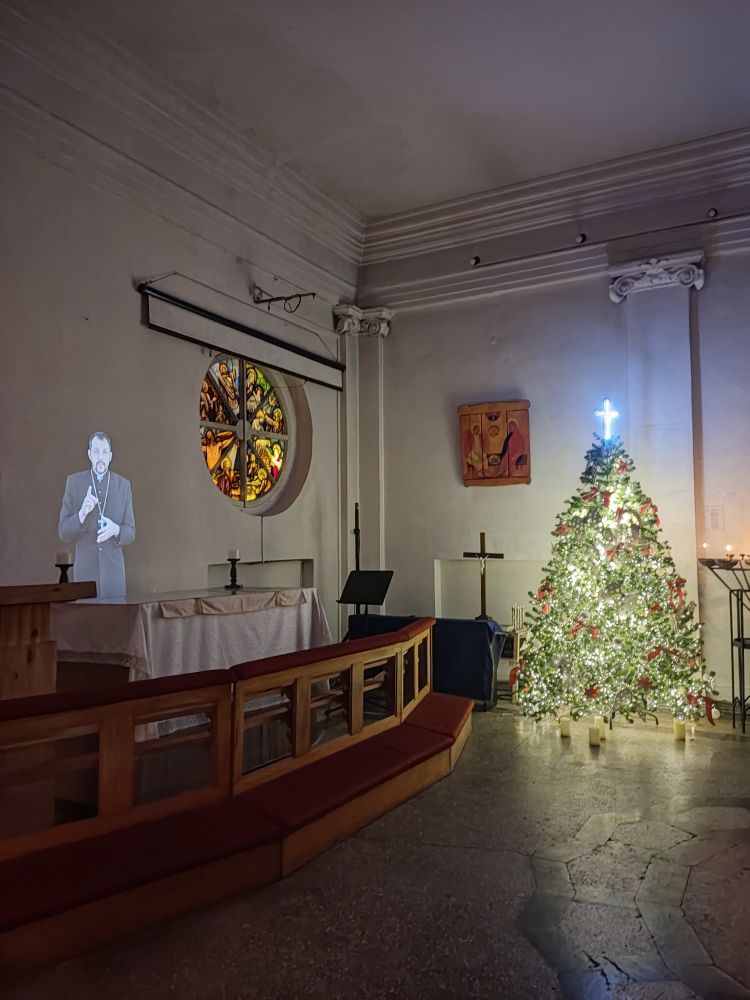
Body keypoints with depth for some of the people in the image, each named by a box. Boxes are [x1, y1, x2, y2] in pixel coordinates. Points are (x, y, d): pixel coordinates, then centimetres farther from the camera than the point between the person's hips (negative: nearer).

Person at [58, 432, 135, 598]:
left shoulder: (123, 485, 4)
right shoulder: (74, 482, 1)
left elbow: (130, 533, 5)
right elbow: (63, 532, -1)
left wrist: (116, 530, -16)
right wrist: (82, 514, -20)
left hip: (114, 571, 1)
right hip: (85, 570, -1)